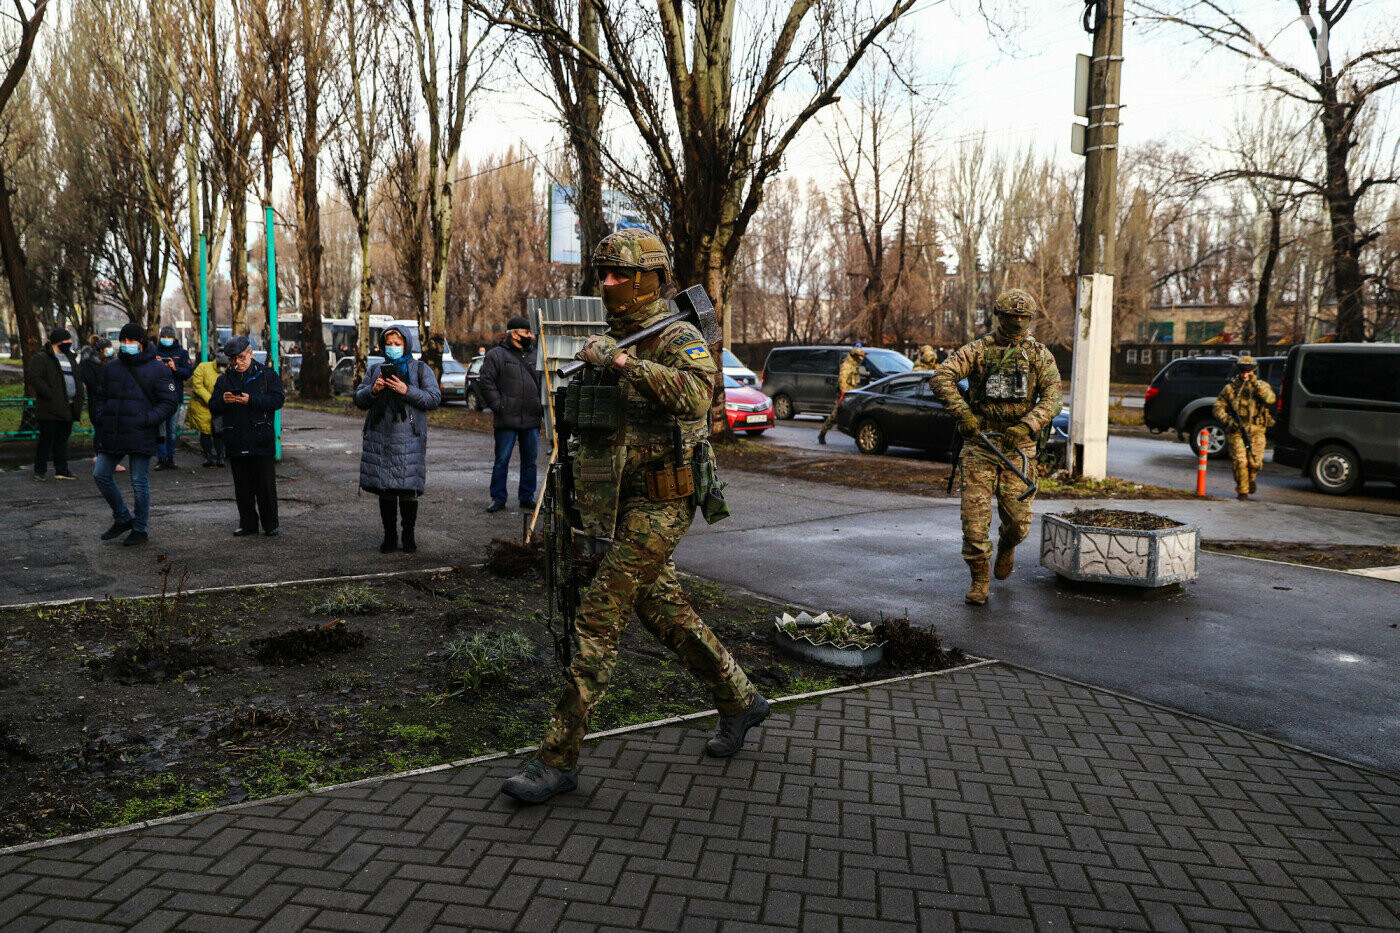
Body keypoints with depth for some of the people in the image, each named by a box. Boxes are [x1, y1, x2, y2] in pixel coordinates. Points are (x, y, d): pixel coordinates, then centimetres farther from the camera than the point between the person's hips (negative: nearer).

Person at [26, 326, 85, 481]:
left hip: (68, 407, 7)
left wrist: (78, 397, 13)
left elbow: (78, 377, 26)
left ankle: (62, 470, 15)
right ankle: (40, 471, 6)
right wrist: (50, 394, -20)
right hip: (50, 409, -7)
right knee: (47, 438, -3)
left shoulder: (70, 357, 18)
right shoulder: (41, 358, -6)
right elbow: (33, 377, -16)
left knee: (63, 439, 10)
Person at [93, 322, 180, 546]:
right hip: (111, 434, 6)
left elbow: (170, 402, -6)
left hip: (140, 435, -6)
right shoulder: (112, 367, 12)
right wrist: (101, 416, 5)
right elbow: (103, 396, 24)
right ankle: (122, 519, 24)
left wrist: (148, 419, -18)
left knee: (139, 483, 0)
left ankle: (140, 529, 14)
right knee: (101, 475, 7)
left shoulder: (158, 370, -4)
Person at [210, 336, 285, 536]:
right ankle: (247, 523, 20)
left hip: (262, 442, -4)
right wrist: (223, 401, -13)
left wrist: (251, 400, -19)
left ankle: (270, 524, 11)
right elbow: (213, 408, 10)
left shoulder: (267, 374, 2)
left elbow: (278, 399, -10)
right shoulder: (224, 379, 13)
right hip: (235, 443, 4)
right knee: (242, 487, 10)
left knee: (266, 486, 1)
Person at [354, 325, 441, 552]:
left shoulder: (420, 369, 7)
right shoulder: (375, 370, 16)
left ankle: (409, 536, 11)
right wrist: (373, 390, -8)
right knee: (385, 490, 5)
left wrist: (407, 391, -14)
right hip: (379, 437, 3)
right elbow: (359, 400, 13)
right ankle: (389, 536, 16)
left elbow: (434, 399, -2)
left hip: (409, 438, -3)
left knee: (408, 490, -4)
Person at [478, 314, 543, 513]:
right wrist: (498, 405, -11)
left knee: (530, 459, 9)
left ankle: (527, 498, 19)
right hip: (506, 420, -5)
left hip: (531, 419, 5)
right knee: (502, 460, -1)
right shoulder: (496, 355, 0)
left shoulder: (533, 355, 16)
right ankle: (498, 498, 8)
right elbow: (486, 382, -5)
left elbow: (541, 383, 23)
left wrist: (541, 406, 12)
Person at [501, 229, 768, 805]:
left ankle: (559, 759, -2)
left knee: (599, 618, -10)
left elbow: (694, 394, -35)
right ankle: (740, 701, 35)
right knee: (664, 611, 17)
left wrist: (621, 361, -34)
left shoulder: (676, 337, -12)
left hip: (659, 503, -9)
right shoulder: (612, 339, 15)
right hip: (622, 502, 9)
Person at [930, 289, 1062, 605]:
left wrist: (1026, 426, -21)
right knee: (975, 515, -7)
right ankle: (979, 580, 7)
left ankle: (1007, 547, 37)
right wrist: (962, 412, -20)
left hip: (1018, 446, 1)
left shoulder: (1040, 355, 8)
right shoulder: (978, 349, 4)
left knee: (1018, 521, 1)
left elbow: (1052, 398, -4)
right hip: (979, 441, -1)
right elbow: (941, 376, -7)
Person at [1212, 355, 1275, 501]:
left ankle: (1252, 478, 28)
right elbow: (1218, 408, 8)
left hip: (1256, 431, 0)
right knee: (1239, 462, -8)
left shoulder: (1262, 386, 8)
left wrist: (1256, 384, -19)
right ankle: (1242, 491, 6)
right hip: (1236, 431, 0)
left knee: (1255, 462, -6)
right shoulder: (1230, 388, 8)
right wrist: (1227, 419, -9)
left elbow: (1270, 399, -13)